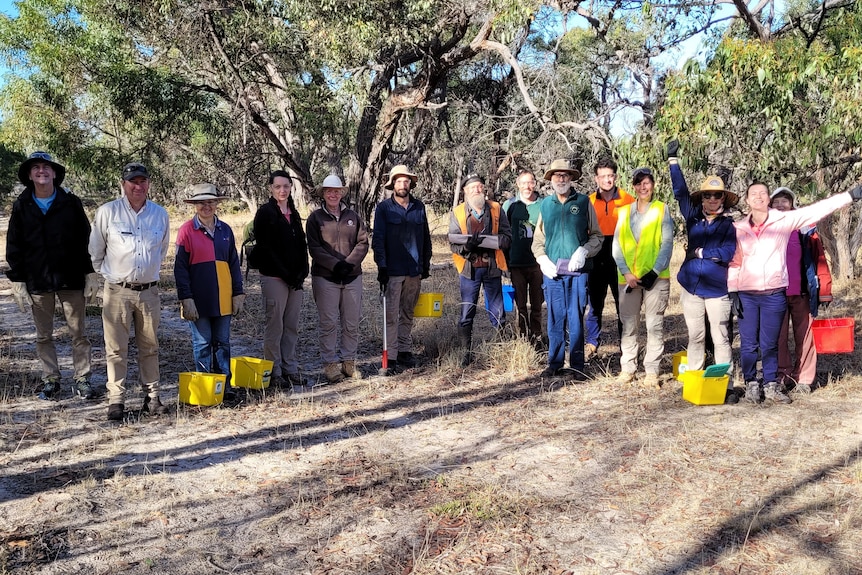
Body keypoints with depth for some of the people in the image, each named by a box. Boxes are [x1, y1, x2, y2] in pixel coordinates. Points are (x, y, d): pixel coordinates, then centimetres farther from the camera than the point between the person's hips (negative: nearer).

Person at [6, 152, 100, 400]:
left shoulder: (71, 203, 1)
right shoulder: (21, 207, 5)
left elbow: (85, 240, 2)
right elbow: (14, 247, 7)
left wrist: (90, 273, -2)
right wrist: (17, 281, 1)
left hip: (71, 279, -1)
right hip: (37, 282, 2)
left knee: (78, 333, 3)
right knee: (44, 336, 10)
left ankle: (82, 380, 11)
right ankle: (50, 380, 21)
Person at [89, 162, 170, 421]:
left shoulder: (160, 214, 4)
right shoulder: (107, 212, -4)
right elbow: (95, 251, 7)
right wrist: (106, 274, 15)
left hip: (149, 291, 3)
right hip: (117, 291, -2)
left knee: (149, 347, 10)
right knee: (116, 349, 1)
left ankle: (151, 396, 18)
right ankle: (116, 400, 8)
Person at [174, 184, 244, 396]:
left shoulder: (225, 230, 9)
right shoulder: (186, 230, -3)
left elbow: (234, 264, 12)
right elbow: (180, 268, -5)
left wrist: (238, 293, 7)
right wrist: (186, 299, -11)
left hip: (223, 299, 4)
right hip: (199, 300, -4)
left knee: (222, 343, 10)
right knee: (202, 344, 4)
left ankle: (225, 386, 17)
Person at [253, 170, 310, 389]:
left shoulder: (294, 214, 16)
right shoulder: (265, 213, -4)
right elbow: (264, 248, -11)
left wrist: (302, 272, 1)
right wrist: (285, 274, -13)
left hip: (295, 279, 6)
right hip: (274, 278, -6)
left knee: (292, 326, 10)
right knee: (275, 326, -2)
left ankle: (290, 368, 18)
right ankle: (275, 372, 6)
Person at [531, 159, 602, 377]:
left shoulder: (583, 202, 5)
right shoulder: (545, 204, 12)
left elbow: (597, 236, 6)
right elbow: (538, 239, 16)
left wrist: (583, 251, -11)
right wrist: (543, 259, 0)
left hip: (577, 270, -2)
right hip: (552, 271, 2)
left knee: (575, 318, 0)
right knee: (555, 318, 6)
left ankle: (577, 365, 9)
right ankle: (555, 363, 15)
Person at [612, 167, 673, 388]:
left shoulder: (662, 209, 5)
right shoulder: (624, 211, 12)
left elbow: (667, 244, -1)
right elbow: (617, 245, 6)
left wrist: (654, 272, -12)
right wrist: (626, 272, -7)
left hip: (655, 277, -2)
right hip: (628, 277, 3)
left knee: (655, 325, -1)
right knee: (628, 325, 5)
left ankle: (652, 371, 4)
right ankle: (627, 368, 13)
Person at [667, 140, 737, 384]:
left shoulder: (729, 224, -2)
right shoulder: (693, 217, 8)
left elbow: (727, 253, -15)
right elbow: (680, 191, 11)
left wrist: (700, 252, -9)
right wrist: (673, 160, 12)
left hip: (717, 290, -4)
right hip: (691, 287, 4)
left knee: (721, 338, -1)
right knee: (695, 337, 10)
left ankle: (726, 384, 3)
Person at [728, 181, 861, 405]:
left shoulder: (785, 220, 2)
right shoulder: (738, 228, 4)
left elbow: (818, 209, -1)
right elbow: (734, 263, 5)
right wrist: (733, 292, 0)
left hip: (775, 294, 0)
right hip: (746, 295, 0)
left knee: (770, 344, 8)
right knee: (748, 344, 5)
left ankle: (771, 385, 20)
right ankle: (751, 384, 18)